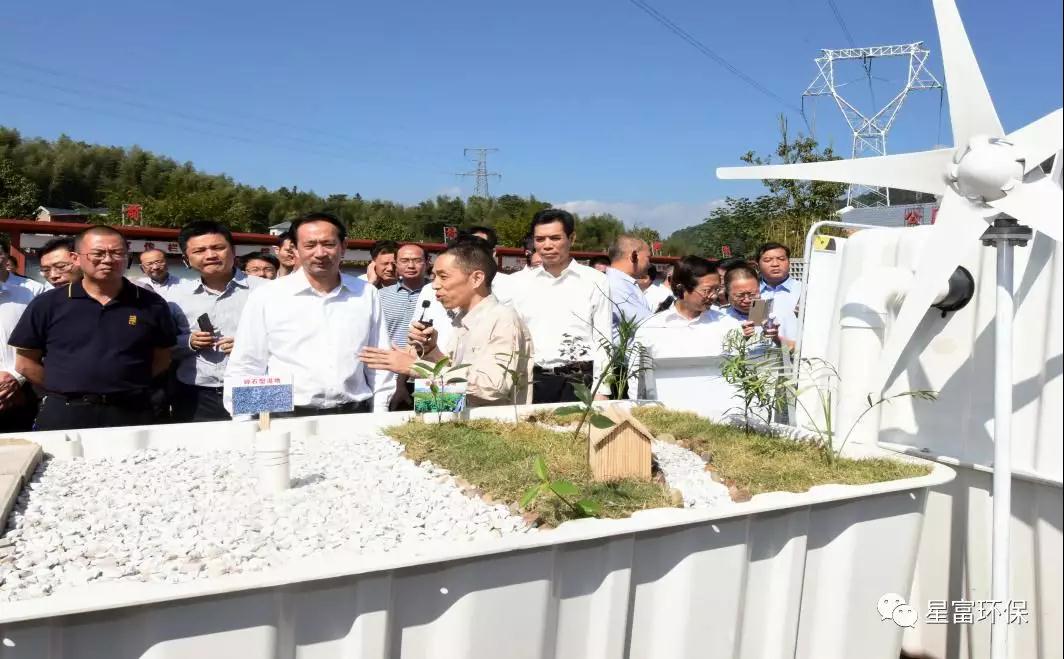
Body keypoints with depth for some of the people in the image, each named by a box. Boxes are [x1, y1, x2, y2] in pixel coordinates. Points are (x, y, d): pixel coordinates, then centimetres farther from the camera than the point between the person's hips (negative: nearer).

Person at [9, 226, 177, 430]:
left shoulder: (152, 304, 2)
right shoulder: (47, 304, 3)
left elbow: (161, 359, 8)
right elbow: (25, 362, 7)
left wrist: (130, 383, -1)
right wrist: (62, 388, 1)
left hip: (130, 414, 0)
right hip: (62, 415, 0)